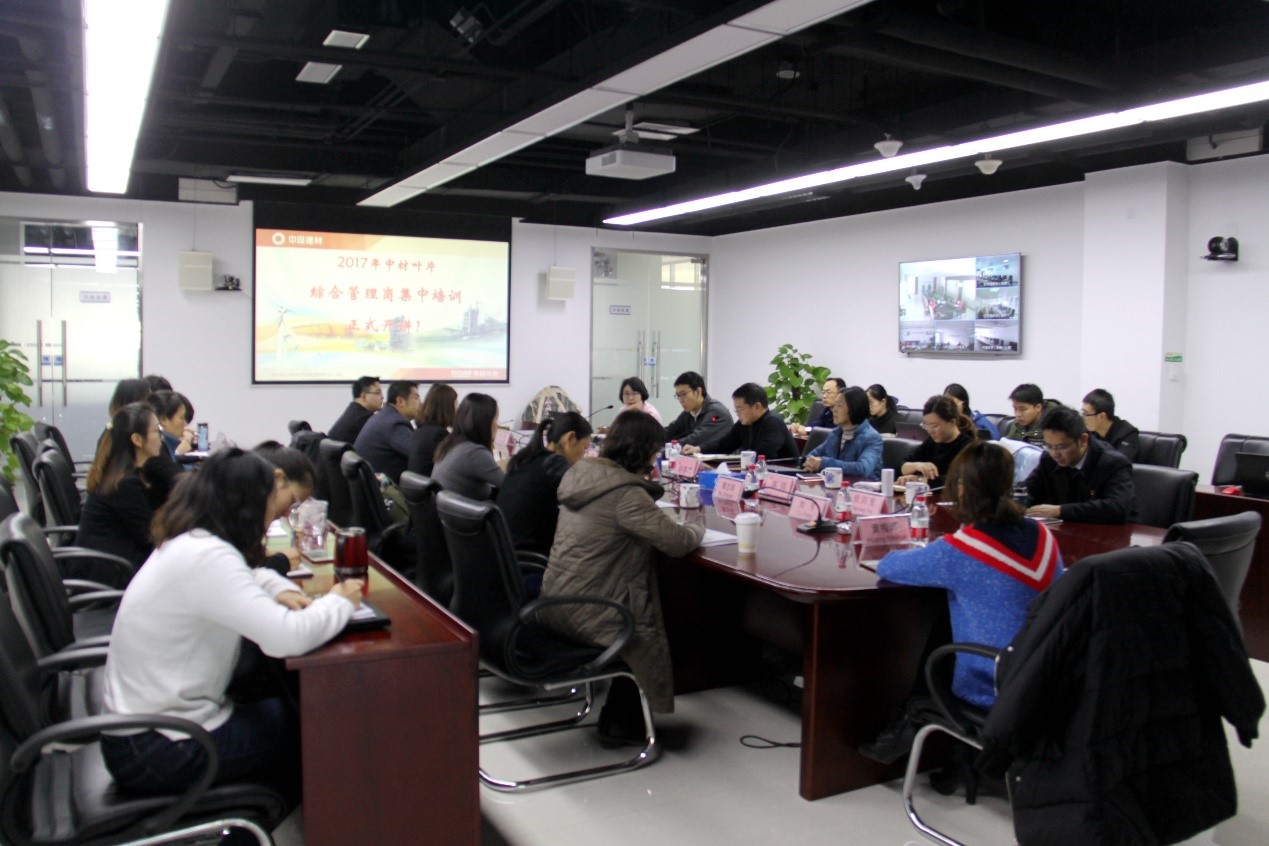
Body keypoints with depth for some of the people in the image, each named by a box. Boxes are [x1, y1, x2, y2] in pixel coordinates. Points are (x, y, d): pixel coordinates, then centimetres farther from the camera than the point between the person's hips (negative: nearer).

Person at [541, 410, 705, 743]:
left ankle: (617, 717, 28)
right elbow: (677, 541, -21)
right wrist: (695, 528, 1)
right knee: (651, 633, 14)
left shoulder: (580, 474, 5)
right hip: (584, 613, -8)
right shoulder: (625, 493, -22)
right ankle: (620, 724, 25)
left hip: (555, 603, 8)